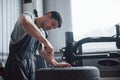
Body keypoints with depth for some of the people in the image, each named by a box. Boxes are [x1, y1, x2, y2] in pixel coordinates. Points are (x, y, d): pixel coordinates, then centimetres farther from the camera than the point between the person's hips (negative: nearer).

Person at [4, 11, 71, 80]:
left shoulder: (41, 33, 16)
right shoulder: (29, 16, -7)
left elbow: (42, 52, 22)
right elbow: (24, 22, -33)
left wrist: (56, 64, 9)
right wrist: (46, 42, -37)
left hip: (31, 69, 8)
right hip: (16, 67, -7)